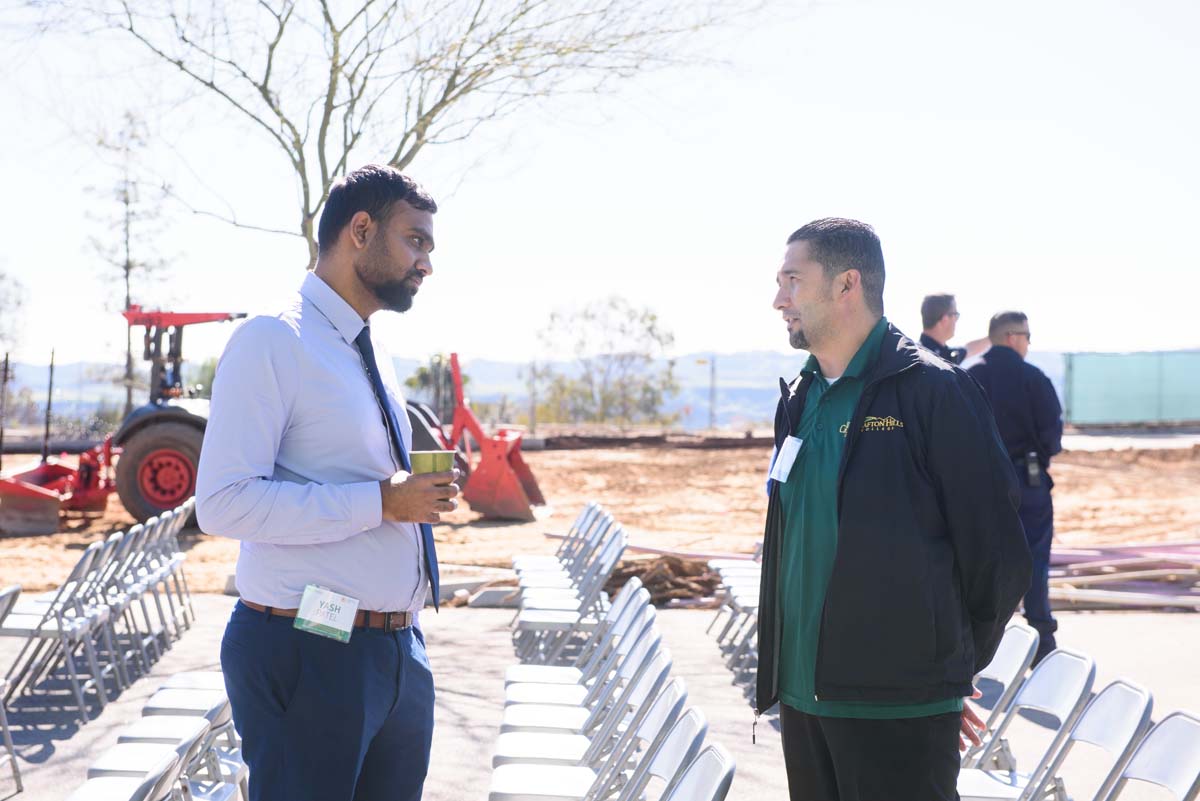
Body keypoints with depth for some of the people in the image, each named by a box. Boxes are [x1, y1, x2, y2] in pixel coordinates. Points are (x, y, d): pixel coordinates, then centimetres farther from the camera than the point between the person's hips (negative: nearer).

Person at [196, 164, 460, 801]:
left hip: (399, 650, 8)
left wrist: (424, 493, 6)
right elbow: (224, 503, -20)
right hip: (307, 658, -8)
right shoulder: (272, 342, -11)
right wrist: (383, 501, -20)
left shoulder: (372, 357, 17)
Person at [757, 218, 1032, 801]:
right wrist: (777, 669, 13)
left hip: (899, 709, -7)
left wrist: (958, 663, 1)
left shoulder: (932, 391, -10)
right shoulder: (799, 400, 12)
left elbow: (997, 552, -9)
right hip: (802, 695, 7)